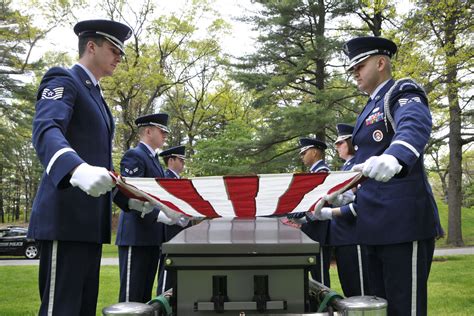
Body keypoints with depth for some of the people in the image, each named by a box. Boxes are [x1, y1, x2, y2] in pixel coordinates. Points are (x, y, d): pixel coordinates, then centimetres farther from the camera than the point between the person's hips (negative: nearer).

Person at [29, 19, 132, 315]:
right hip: (67, 216, -9)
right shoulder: (63, 81, -3)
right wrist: (78, 170, -43)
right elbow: (46, 131, -24)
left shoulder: (95, 96, 24)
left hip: (90, 218, 9)